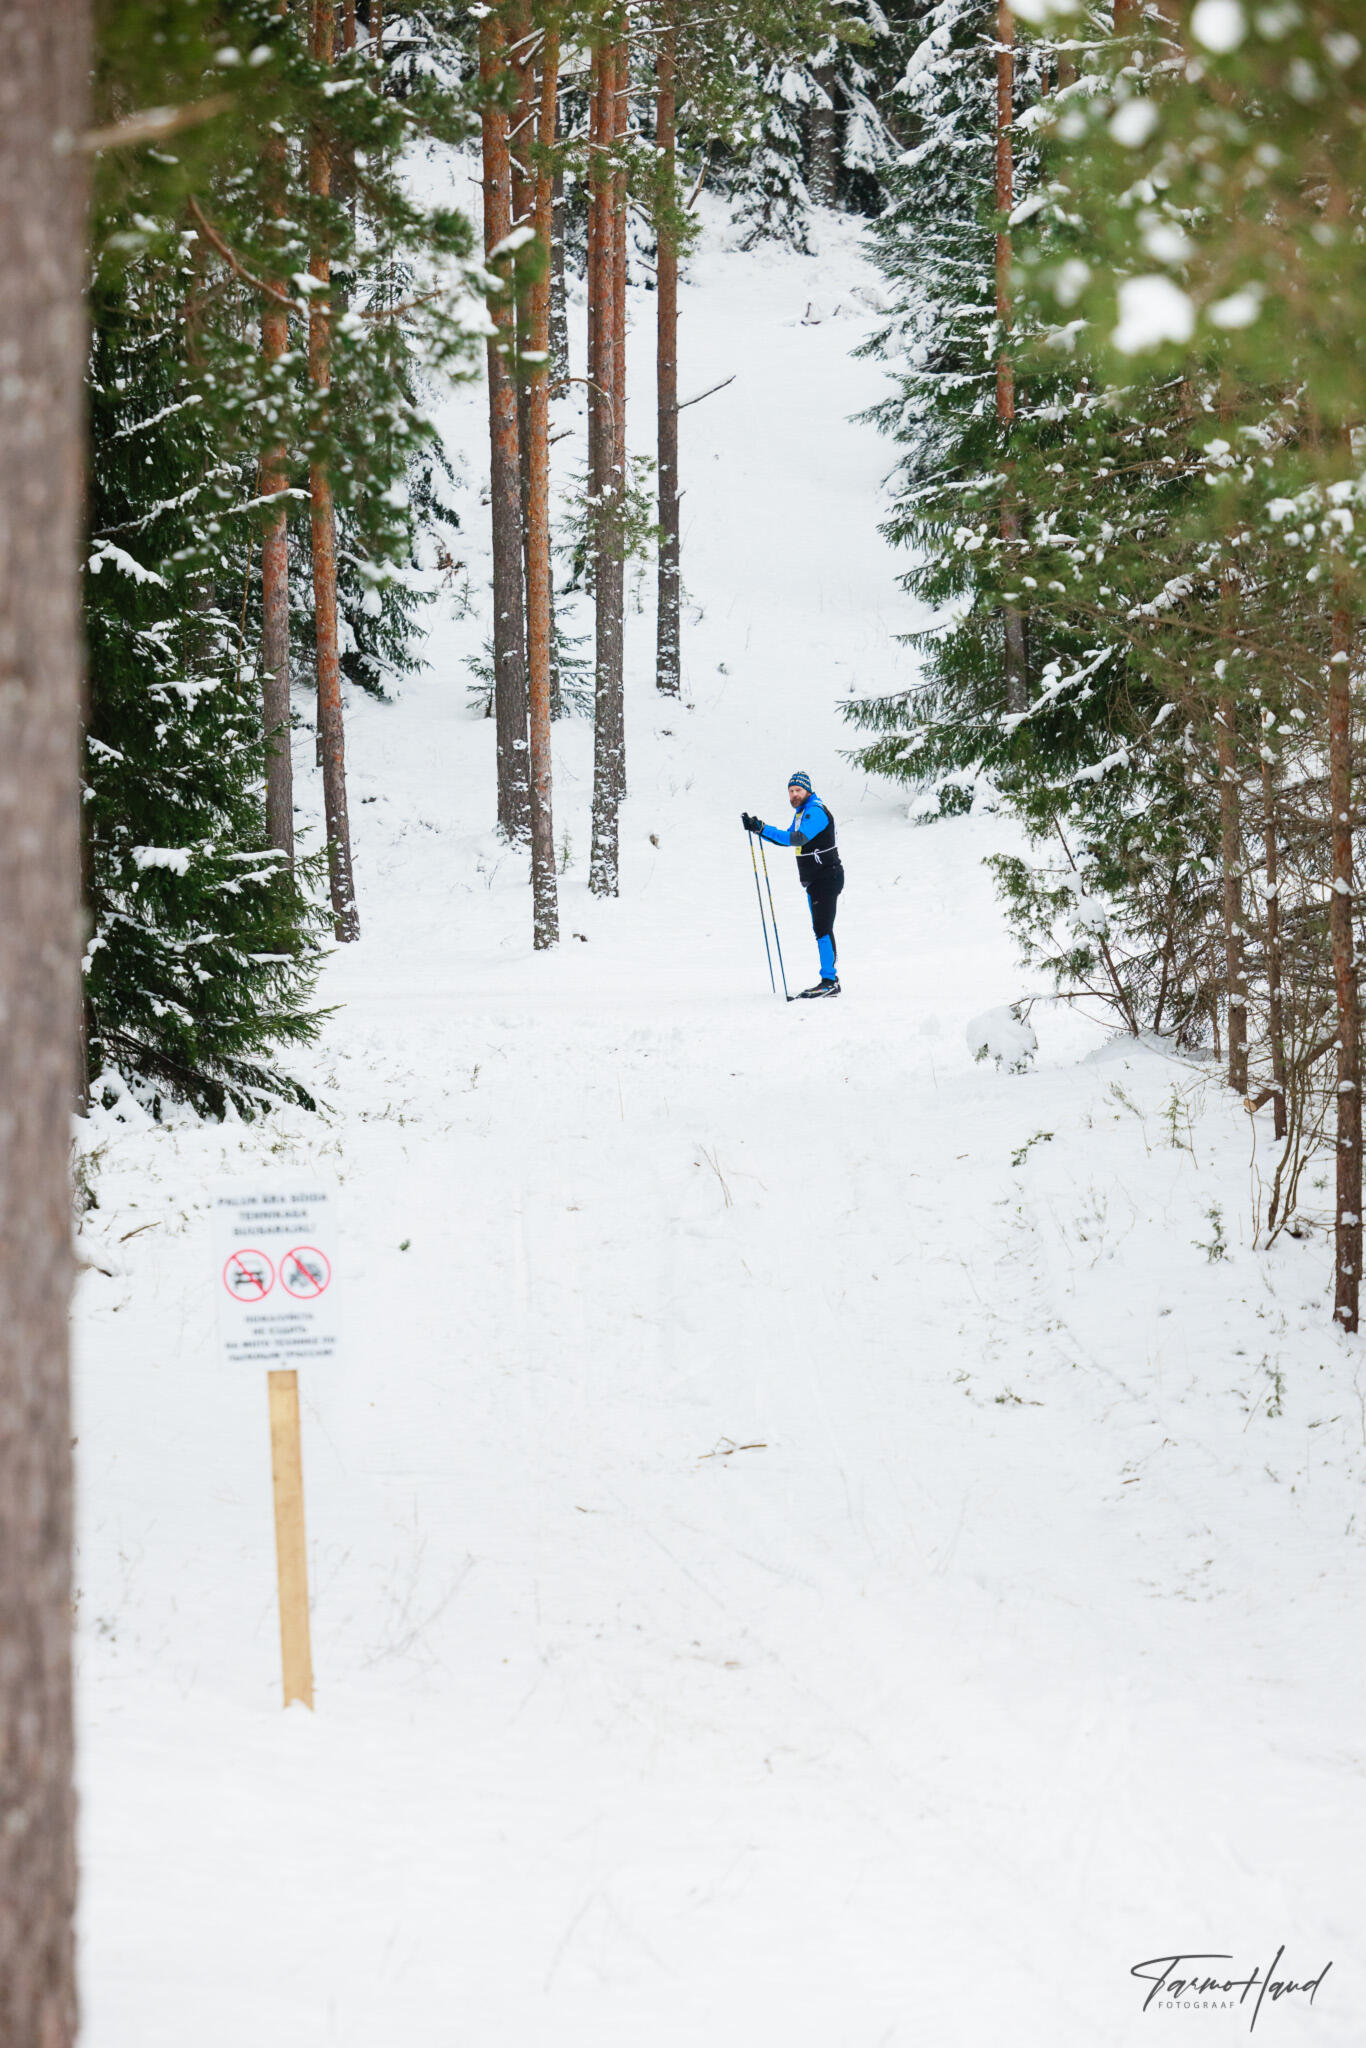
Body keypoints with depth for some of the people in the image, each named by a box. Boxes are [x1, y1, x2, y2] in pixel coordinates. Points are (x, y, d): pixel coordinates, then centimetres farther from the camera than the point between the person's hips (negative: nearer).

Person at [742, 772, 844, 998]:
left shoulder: (816, 812, -18)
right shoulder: (802, 812, 16)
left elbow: (798, 838, -32)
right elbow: (787, 838, 24)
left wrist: (763, 829, -36)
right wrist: (757, 828, 10)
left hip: (827, 878, -11)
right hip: (814, 881, 11)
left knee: (823, 929, -14)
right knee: (821, 929, 12)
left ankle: (830, 981, -15)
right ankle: (829, 980, 17)